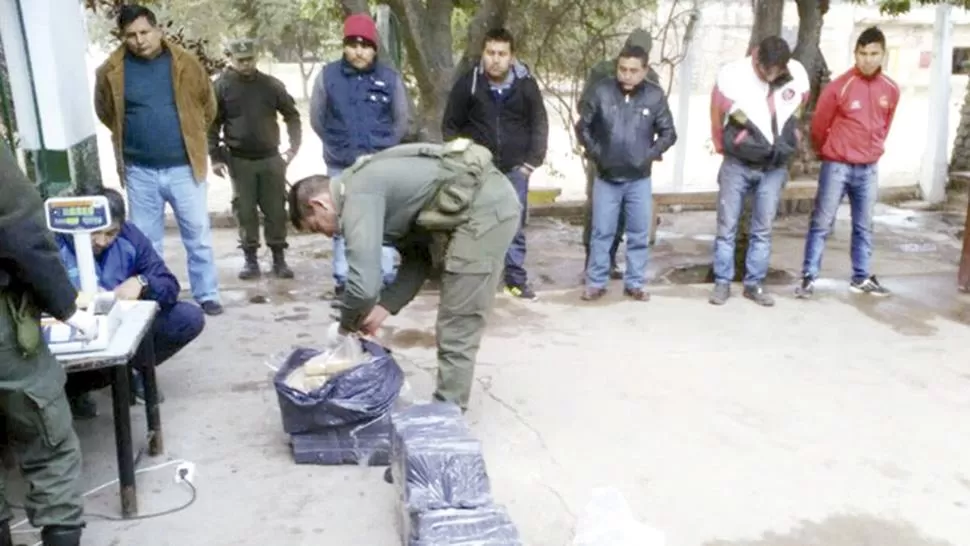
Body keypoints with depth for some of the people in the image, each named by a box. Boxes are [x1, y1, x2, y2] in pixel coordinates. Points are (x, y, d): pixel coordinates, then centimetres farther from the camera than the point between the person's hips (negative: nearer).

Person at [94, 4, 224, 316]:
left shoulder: (185, 64, -3)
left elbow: (208, 106, 9)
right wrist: (130, 137, 15)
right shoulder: (111, 71, -2)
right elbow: (105, 113, 15)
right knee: (146, 240, 11)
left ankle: (207, 295, 17)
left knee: (198, 235, 5)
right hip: (139, 171, 1)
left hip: (183, 167, -1)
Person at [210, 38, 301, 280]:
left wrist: (294, 145, -1)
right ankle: (250, 259, 14)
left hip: (271, 158, 1)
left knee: (276, 209, 4)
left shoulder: (271, 84, 2)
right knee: (245, 211, 3)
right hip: (239, 160, -1)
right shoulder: (222, 86, -2)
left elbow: (291, 115, 8)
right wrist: (215, 156, -5)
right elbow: (212, 124, 0)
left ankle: (279, 258, 14)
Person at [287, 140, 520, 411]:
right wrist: (385, 307, 12)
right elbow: (418, 256, 21)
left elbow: (364, 284, -20)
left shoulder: (358, 197, -11)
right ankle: (449, 404, 30)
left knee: (456, 326, -2)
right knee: (456, 323, 18)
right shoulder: (369, 184, 19)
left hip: (484, 210, -10)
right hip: (492, 202, 10)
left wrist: (347, 326, 1)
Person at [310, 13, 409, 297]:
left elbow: (402, 119, 8)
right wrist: (336, 145, 6)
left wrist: (384, 147, 4)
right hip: (341, 165, 1)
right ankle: (342, 278, 19)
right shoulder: (328, 75, -3)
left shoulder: (390, 77, -2)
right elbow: (317, 118, 6)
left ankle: (387, 277, 13)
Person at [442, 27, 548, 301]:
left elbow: (539, 124, 5)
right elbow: (450, 125, 2)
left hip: (515, 168, 1)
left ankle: (516, 279, 19)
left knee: (515, 225, 8)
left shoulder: (526, 83, -4)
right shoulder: (468, 83, -6)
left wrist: (534, 159, -3)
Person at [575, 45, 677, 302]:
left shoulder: (655, 96, -7)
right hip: (606, 177, -1)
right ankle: (596, 282, 18)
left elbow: (668, 133, 2)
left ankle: (634, 283, 22)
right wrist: (595, 153, -4)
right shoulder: (601, 91, -8)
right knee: (602, 232, 7)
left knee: (639, 234, 9)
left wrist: (650, 156, -7)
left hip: (639, 179, 1)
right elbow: (583, 126, 2)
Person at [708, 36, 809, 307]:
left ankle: (755, 284, 16)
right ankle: (722, 283, 12)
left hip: (775, 167, 2)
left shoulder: (798, 76, -7)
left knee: (763, 229, 7)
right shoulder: (732, 75, -17)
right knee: (727, 226, 3)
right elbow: (717, 115, -2)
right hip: (738, 165, -2)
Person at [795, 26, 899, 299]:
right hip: (837, 166, -4)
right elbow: (819, 125, -2)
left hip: (869, 168, 5)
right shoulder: (839, 87, -12)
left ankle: (861, 278, 23)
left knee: (864, 226, 12)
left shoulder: (891, 90, 2)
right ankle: (809, 277, 4)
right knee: (822, 223, -1)